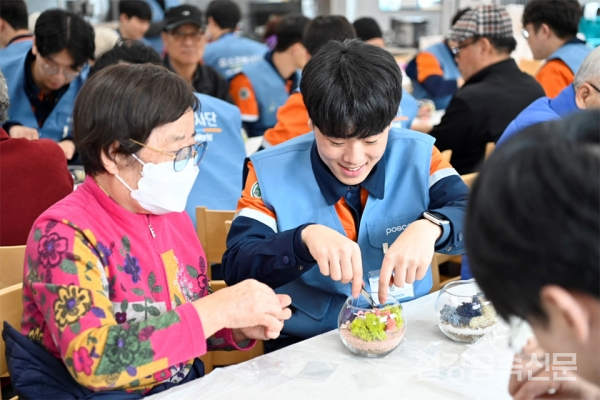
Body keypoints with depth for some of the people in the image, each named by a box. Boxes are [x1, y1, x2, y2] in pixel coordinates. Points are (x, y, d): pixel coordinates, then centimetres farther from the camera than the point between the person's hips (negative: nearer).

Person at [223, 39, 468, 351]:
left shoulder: (419, 156, 1)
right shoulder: (270, 173, -6)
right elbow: (236, 268, -12)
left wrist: (430, 227, -28)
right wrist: (305, 238, -29)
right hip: (307, 348, -2)